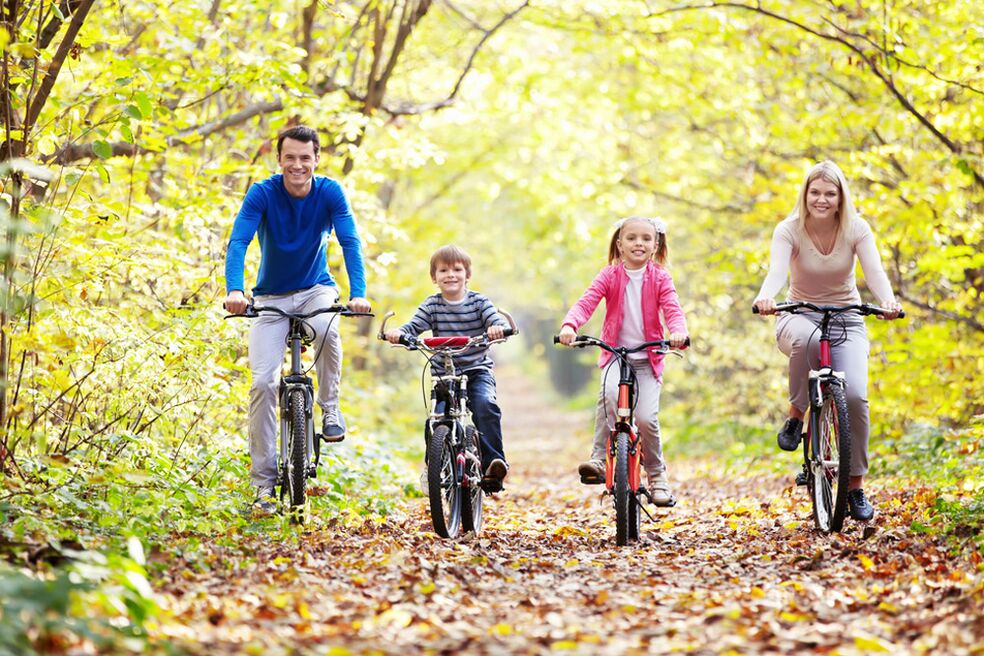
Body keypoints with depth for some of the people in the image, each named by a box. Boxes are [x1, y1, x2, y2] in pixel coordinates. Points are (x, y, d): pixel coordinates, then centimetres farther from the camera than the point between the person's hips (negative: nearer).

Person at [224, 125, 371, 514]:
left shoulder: (330, 193, -13)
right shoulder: (262, 194, -16)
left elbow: (350, 243, -21)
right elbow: (238, 242, -26)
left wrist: (358, 293, -37)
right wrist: (234, 290, -43)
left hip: (315, 289, 0)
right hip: (271, 297, 0)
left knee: (326, 329, -35)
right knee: (263, 382, -12)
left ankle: (330, 407, -10)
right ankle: (263, 479, -3)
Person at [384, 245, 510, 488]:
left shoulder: (478, 301, -1)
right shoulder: (432, 305, 2)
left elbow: (496, 320, -14)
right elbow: (414, 326, -9)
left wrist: (497, 328, -38)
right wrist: (398, 332, -31)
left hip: (478, 371, -1)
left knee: (485, 405, -28)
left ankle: (493, 461, -27)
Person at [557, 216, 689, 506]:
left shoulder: (660, 278, 1)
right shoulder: (610, 276, -1)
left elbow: (672, 309, -11)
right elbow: (586, 302, -13)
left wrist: (678, 331, -34)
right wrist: (569, 325, -34)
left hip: (647, 359, 0)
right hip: (615, 353, 0)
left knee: (646, 418, -13)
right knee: (609, 393, -33)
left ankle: (657, 475, 11)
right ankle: (599, 459, -26)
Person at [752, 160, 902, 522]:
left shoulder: (856, 229, -9)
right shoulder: (789, 230, -12)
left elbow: (874, 271, -23)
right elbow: (777, 270, -29)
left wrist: (888, 301, -46)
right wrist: (765, 297, -52)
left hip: (847, 319, 1)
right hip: (800, 317, -1)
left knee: (855, 395, -20)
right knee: (807, 341, -41)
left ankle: (856, 485, -5)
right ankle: (796, 414, -15)